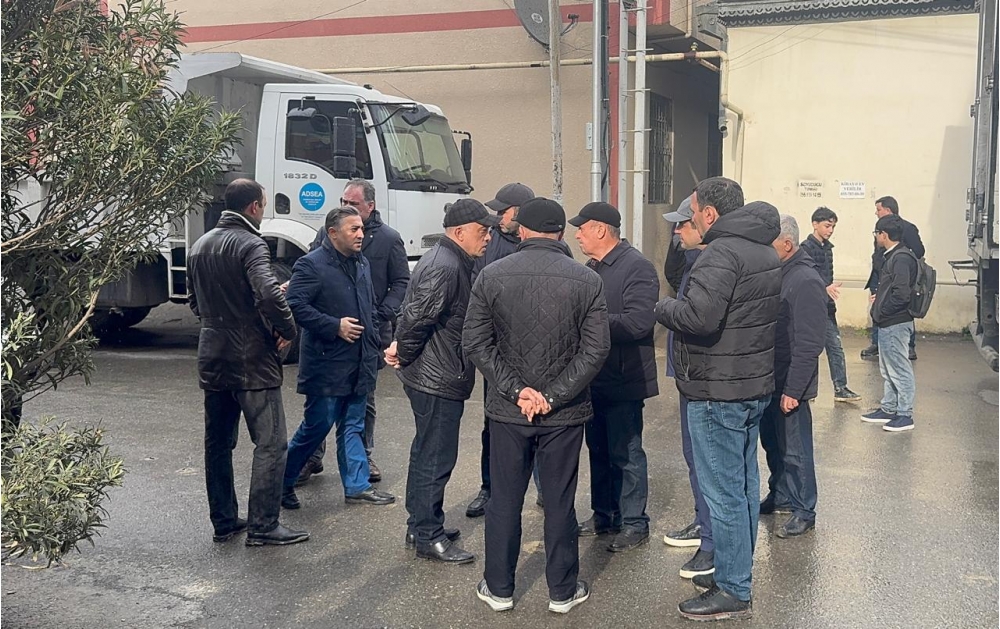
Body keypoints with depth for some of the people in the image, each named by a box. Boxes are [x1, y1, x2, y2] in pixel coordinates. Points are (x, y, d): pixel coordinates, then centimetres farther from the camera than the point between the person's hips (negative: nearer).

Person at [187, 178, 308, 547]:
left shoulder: (200, 246, 12)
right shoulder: (250, 244, -15)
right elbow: (269, 294, -30)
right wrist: (288, 330, -15)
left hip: (212, 359, 8)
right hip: (252, 361, -8)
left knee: (218, 443, 14)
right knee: (270, 443, -1)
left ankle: (223, 522, 22)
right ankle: (262, 526, 1)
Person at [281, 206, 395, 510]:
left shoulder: (362, 264, 13)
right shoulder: (311, 265, -13)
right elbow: (295, 305, -21)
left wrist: (373, 346, 17)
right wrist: (335, 326, -21)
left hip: (358, 365, 7)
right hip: (327, 363, -7)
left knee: (353, 427, 12)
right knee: (317, 425, 0)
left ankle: (357, 485, 20)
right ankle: (283, 482, 17)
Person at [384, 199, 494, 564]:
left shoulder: (452, 263, 15)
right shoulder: (444, 268, -21)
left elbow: (413, 317, 20)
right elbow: (417, 318, -25)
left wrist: (403, 350, 13)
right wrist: (405, 356, -12)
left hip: (435, 377, 11)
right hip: (438, 379, -11)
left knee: (428, 452, 18)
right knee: (436, 456, -3)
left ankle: (421, 526, 30)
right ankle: (428, 537, 7)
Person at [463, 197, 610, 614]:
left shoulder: (492, 276, -4)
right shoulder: (586, 280, -5)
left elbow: (475, 343, -6)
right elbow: (596, 349, -10)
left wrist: (516, 390, -8)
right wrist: (554, 397, -10)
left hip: (507, 411, 1)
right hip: (565, 414, 0)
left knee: (504, 501, 12)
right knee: (560, 502, 10)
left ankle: (499, 589, 24)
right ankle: (562, 591, 23)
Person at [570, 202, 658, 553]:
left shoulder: (636, 268, -16)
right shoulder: (592, 268, 12)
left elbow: (638, 323, -26)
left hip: (623, 381, -9)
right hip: (595, 379, 9)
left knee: (626, 455, 1)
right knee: (598, 450, 17)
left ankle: (634, 524, 14)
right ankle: (604, 516, 31)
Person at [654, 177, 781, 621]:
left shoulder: (721, 253, -19)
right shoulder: (764, 251, 12)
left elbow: (698, 318, -31)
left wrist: (662, 307, -12)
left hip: (718, 393, -10)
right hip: (755, 385, 10)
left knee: (724, 493, -2)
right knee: (745, 485, 19)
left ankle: (732, 592, 6)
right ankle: (739, 569, 32)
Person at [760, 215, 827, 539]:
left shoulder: (806, 281, -19)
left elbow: (809, 345, -22)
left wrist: (793, 389, -22)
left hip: (789, 385, -9)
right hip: (768, 380, 9)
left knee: (795, 450, 3)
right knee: (773, 443, 20)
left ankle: (804, 510, 16)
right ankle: (780, 495, 36)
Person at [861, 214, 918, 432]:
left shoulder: (901, 258, -19)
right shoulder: (893, 256, 10)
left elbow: (901, 294, -26)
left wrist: (881, 311, -16)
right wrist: (879, 297, 8)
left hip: (895, 323, -10)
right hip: (888, 324, 10)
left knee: (899, 369, 0)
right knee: (888, 369, 18)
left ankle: (905, 415, 8)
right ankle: (888, 409, 28)